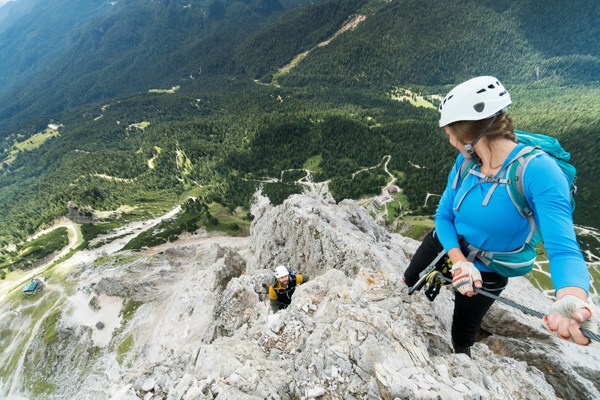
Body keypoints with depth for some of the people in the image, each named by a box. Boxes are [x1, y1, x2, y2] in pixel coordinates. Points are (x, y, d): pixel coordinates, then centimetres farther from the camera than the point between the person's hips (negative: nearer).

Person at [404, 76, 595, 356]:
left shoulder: (539, 171, -29)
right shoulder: (466, 161, -13)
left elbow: (563, 249, -34)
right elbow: (443, 217, -8)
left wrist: (572, 301, -55)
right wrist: (458, 260, -24)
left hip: (485, 272, -3)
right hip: (443, 245, 4)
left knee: (463, 334, 18)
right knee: (407, 283, 23)